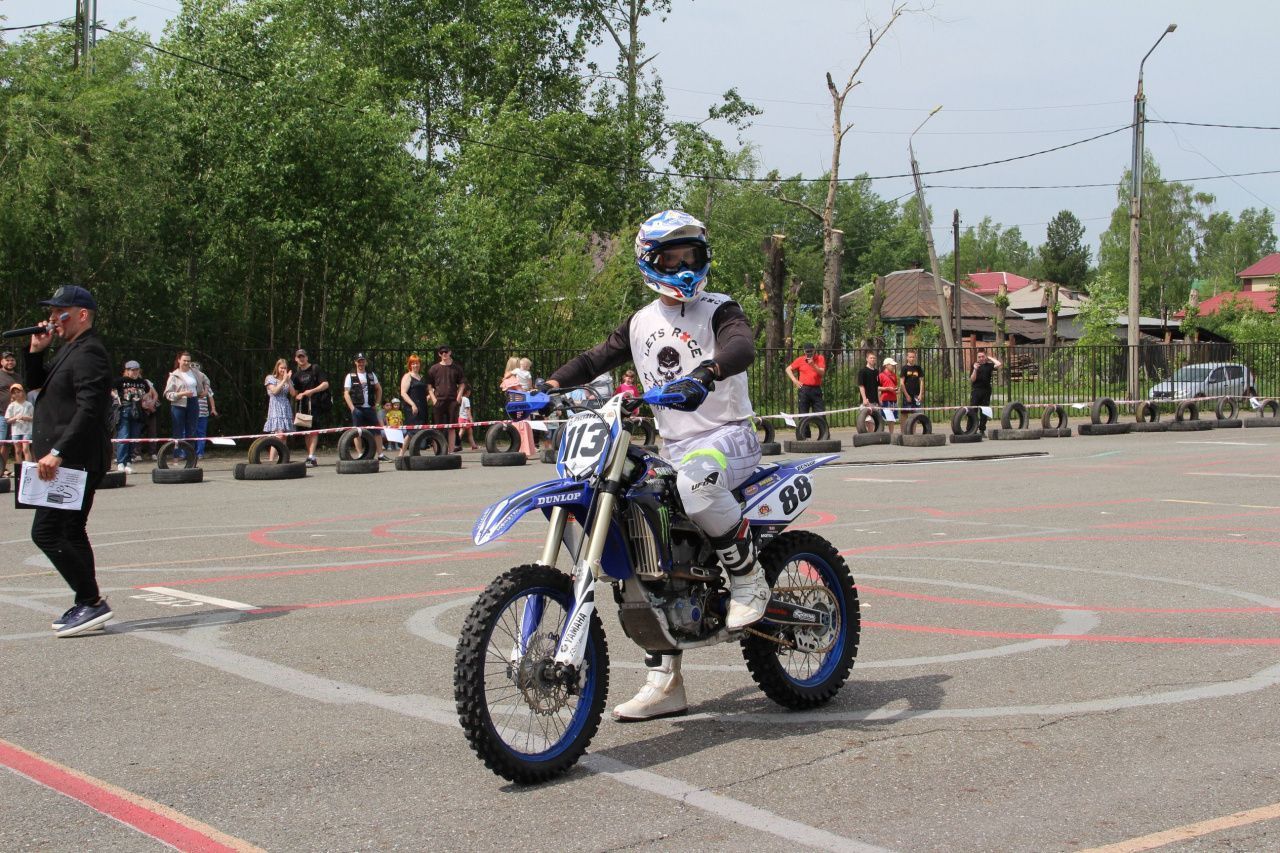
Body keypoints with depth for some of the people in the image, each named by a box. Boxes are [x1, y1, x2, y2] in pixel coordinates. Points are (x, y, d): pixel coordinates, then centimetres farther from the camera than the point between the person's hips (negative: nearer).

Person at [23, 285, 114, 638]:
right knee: (70, 533, 14)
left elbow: (89, 410, -24)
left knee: (46, 532, -12)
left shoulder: (89, 353, -15)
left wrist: (57, 452, -28)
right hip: (69, 460, 11)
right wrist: (36, 350, 6)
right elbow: (35, 382, 24)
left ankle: (92, 602, -11)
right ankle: (87, 607, 20)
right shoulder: (70, 349, 18)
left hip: (76, 460, -11)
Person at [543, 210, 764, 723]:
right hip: (673, 448, 6)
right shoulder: (641, 324, 15)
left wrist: (705, 373, -44)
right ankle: (664, 683, 4)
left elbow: (742, 344, -23)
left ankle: (747, 578, -17)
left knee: (696, 479, -41)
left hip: (728, 435, -6)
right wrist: (552, 384, -6)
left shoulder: (718, 310, -3)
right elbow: (598, 358, 13)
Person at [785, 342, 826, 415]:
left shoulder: (820, 358, 5)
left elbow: (822, 373, -4)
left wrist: (813, 365, -19)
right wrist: (794, 380, 3)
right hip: (804, 389, 0)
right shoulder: (800, 360, 6)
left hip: (816, 389, 0)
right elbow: (788, 369, 13)